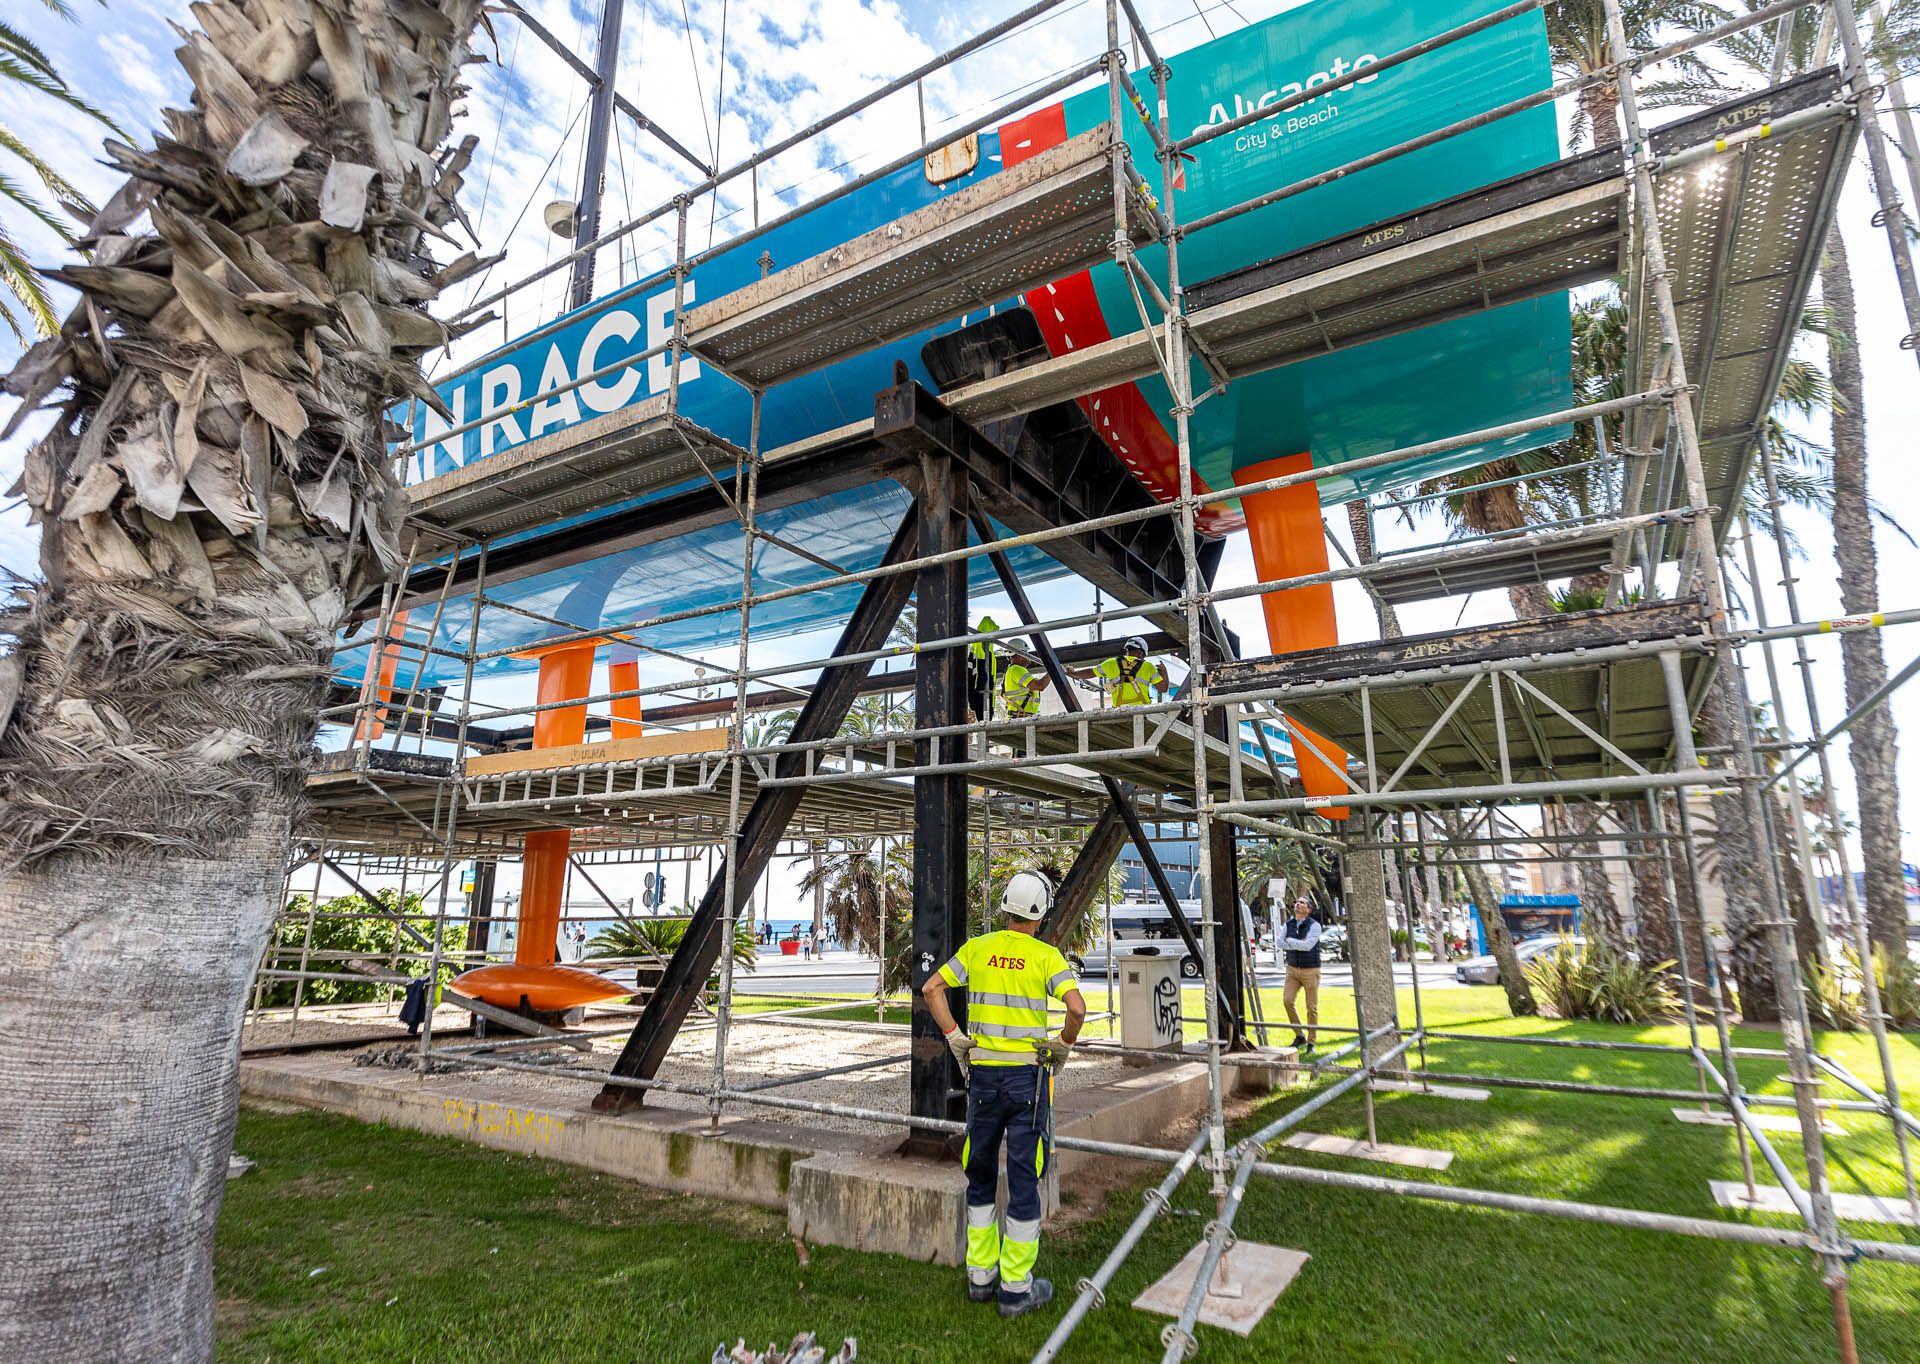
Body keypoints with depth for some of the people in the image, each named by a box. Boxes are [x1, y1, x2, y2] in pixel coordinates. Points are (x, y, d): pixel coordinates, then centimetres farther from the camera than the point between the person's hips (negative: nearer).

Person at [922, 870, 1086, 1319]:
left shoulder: (977, 948, 1)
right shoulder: (1046, 956, -9)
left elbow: (931, 989, -1)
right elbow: (1077, 1008, -21)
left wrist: (955, 1039, 3)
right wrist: (1064, 1045, -4)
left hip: (983, 1073, 3)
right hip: (1028, 1076, -3)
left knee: (981, 1175, 18)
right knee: (1024, 1179, 7)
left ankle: (981, 1276, 26)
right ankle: (1016, 1287, 16)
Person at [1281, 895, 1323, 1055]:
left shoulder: (1314, 925, -11)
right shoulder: (1288, 924, 5)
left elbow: (1307, 945, -22)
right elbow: (1280, 942, -6)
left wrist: (1290, 941, -9)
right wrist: (1299, 945, -18)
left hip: (1310, 970, -4)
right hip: (1292, 969, 4)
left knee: (1312, 1007, 1)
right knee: (1287, 1000, -9)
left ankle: (1311, 1043, 13)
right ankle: (1300, 1036, 8)